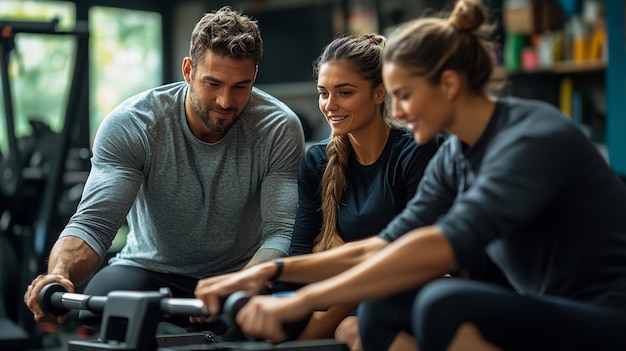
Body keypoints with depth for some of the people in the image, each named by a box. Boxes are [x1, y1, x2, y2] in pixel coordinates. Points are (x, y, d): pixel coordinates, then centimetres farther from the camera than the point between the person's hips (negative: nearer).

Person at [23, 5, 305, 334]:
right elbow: (92, 222, -25)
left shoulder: (280, 129, -17)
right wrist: (60, 273, -49)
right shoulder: (128, 125, -18)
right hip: (151, 267, -1)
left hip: (243, 272, 1)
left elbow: (280, 232, -23)